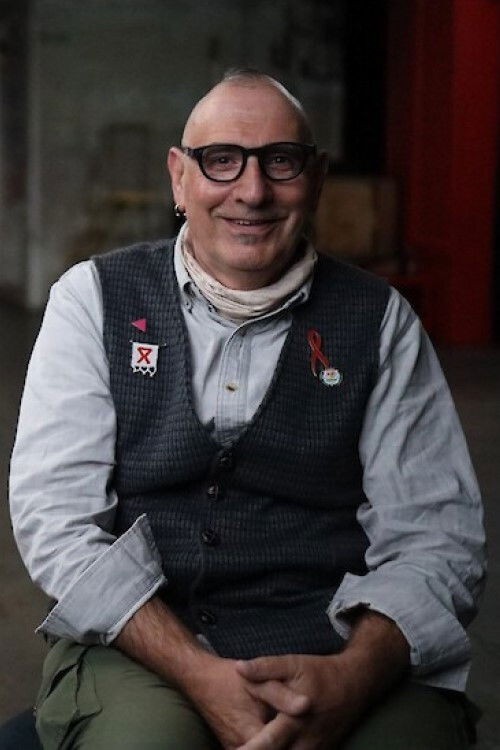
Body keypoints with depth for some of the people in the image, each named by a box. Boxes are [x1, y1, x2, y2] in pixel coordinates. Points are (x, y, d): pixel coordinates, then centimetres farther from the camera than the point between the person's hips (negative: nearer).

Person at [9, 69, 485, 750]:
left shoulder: (379, 319, 8)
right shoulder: (94, 298, 6)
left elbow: (437, 535, 2)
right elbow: (53, 515, -4)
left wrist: (352, 676, -19)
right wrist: (199, 674, -18)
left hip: (343, 644, 1)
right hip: (140, 640, -1)